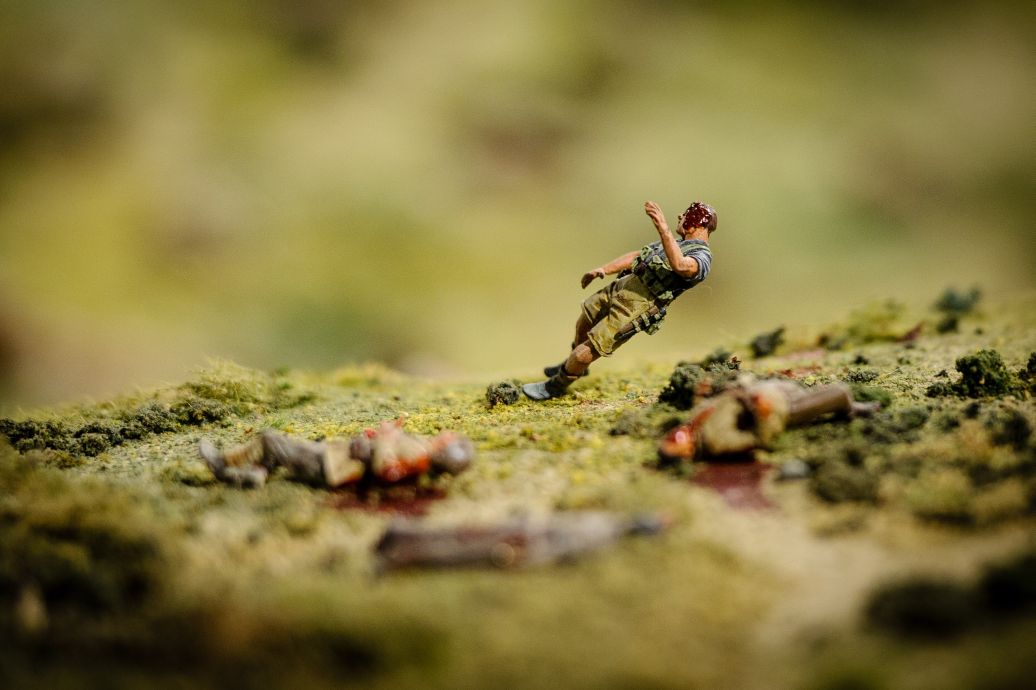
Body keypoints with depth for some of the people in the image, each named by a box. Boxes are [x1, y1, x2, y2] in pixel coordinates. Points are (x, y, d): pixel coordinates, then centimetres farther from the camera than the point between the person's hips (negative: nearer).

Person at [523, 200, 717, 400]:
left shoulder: (702, 257, -12)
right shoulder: (677, 244, 20)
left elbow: (680, 266, -36)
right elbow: (636, 256, 26)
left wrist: (664, 229, -48)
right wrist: (603, 269, 14)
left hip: (637, 305, -9)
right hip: (621, 286, 9)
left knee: (584, 353, -8)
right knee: (583, 325, 27)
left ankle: (556, 386, 16)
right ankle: (574, 363, 55)